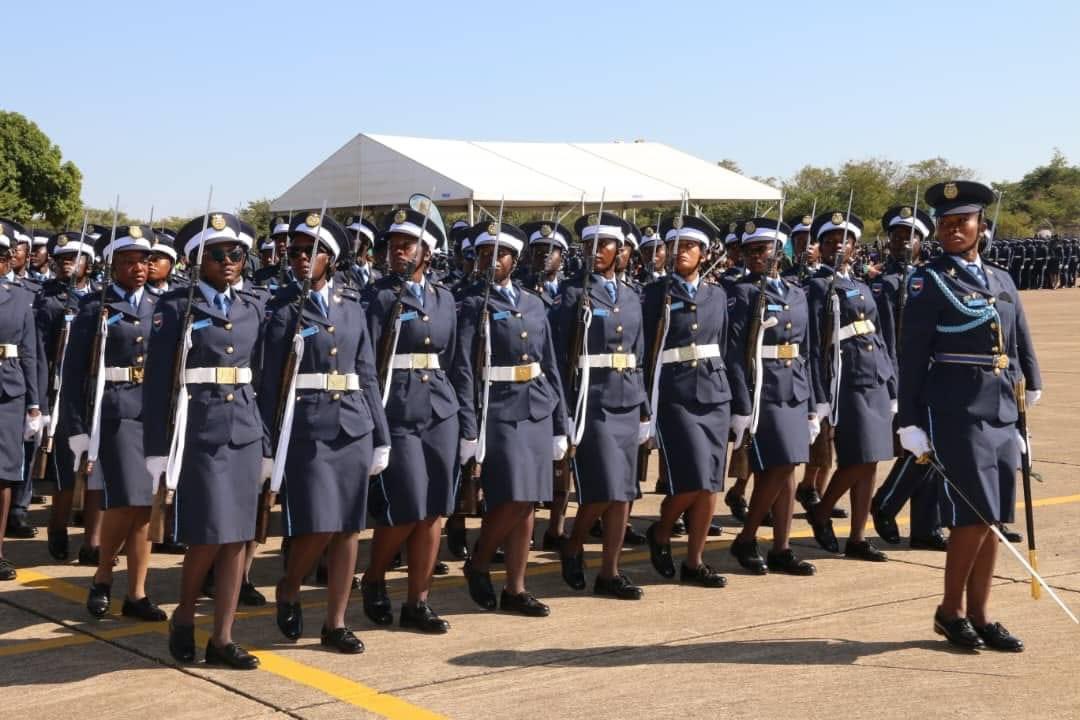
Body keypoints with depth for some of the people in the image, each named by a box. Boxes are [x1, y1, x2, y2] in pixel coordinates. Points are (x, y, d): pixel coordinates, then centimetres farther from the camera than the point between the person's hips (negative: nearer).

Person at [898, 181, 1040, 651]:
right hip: (957, 415, -6)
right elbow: (911, 358, -6)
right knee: (974, 516, -7)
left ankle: (979, 615, 18)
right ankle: (951, 610, 9)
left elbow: (1022, 348, 20)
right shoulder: (929, 282, -3)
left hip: (1002, 416, 6)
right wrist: (910, 423, -8)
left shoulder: (1002, 281, 14)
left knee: (992, 521, 8)